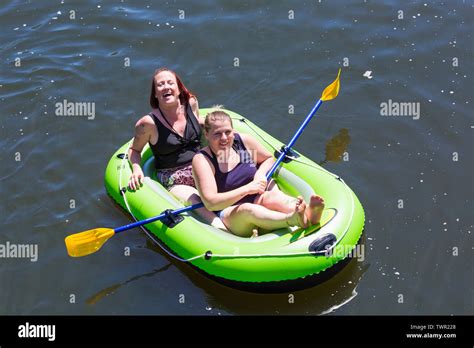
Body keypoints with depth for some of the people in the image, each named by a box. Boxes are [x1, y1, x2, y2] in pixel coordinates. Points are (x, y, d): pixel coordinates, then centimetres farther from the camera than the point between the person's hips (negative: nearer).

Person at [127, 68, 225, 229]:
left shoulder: (191, 103, 3)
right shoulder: (148, 123, -10)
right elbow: (134, 149, 7)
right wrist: (136, 169, -11)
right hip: (174, 181, -5)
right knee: (200, 206, -34)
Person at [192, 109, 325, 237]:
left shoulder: (244, 141, 3)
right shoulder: (202, 160, -11)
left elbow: (269, 159, 21)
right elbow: (210, 203, -20)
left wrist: (261, 173, -3)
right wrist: (247, 189, -23)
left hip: (259, 199, 4)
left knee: (272, 197, -30)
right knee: (248, 210, -38)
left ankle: (308, 213, -60)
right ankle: (293, 219, -66)